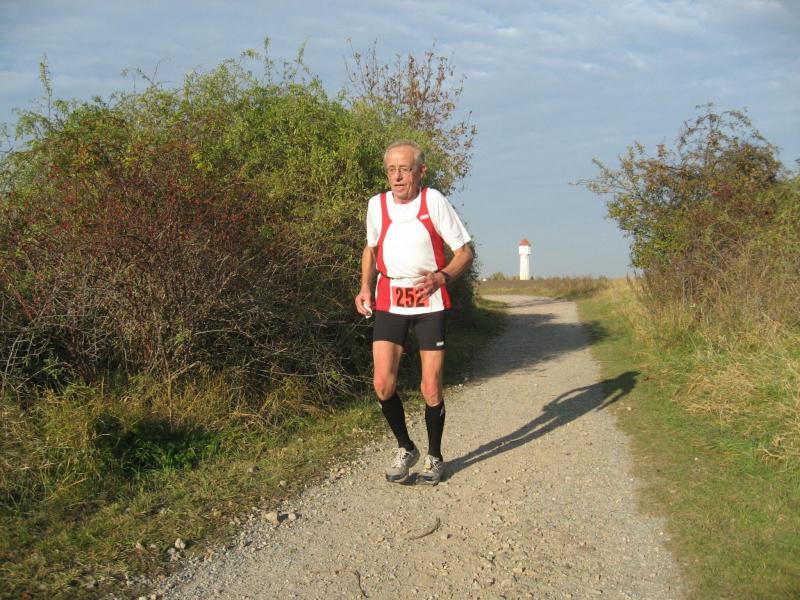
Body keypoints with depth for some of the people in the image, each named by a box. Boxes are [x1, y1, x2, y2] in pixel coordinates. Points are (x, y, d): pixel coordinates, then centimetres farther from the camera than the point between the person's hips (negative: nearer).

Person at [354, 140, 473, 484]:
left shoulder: (433, 201, -8)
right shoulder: (376, 204, 2)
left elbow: (465, 251, -4)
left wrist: (442, 277, -22)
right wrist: (365, 288, 5)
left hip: (429, 301, -2)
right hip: (388, 301, 3)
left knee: (431, 388, -2)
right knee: (383, 383, -8)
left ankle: (434, 456, 22)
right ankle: (405, 449, 17)